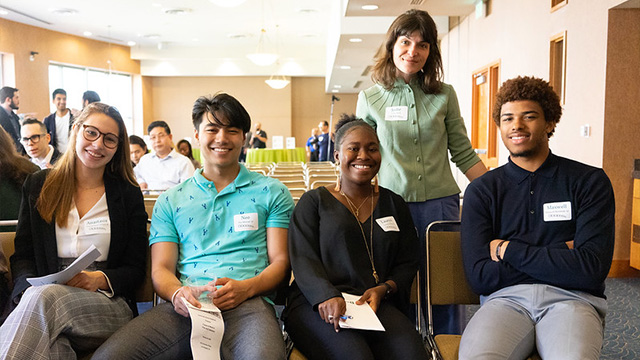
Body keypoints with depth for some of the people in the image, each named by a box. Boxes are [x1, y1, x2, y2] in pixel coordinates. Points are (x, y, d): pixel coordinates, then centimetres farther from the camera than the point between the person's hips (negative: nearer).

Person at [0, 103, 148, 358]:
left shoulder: (128, 195, 9)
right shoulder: (38, 186, 15)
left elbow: (135, 269, 7)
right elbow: (22, 256, 11)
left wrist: (100, 279, -14)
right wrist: (30, 287, -12)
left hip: (109, 306, 0)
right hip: (40, 300, 1)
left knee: (44, 298, -35)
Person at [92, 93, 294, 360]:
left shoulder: (271, 192, 13)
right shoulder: (170, 201, 19)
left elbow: (281, 261, 8)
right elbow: (161, 268, 13)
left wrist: (246, 287, -13)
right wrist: (177, 293, -11)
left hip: (247, 304, -3)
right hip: (185, 307, 4)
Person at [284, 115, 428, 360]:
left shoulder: (394, 205, 20)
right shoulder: (314, 201, 11)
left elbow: (407, 264, 15)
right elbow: (303, 261, -1)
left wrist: (384, 289, -6)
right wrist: (327, 297, -20)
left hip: (375, 304, 3)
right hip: (317, 305, -2)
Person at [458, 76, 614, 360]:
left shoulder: (590, 182, 7)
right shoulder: (481, 191, 9)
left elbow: (592, 269, -4)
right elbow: (480, 277, 0)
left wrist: (508, 249, -3)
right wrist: (560, 255, -3)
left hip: (571, 298, 0)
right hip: (505, 297, 1)